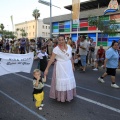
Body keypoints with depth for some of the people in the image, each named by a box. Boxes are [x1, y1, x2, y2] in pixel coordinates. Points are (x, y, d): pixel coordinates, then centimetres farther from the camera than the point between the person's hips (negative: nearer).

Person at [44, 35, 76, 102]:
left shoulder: (69, 47, 1)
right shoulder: (56, 49, -12)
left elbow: (71, 57, 11)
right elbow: (52, 59, -14)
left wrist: (72, 65, 14)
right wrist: (47, 69, -15)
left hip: (68, 66, 5)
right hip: (60, 67, -4)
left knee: (69, 81, 14)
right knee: (61, 81, 4)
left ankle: (69, 95, 33)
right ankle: (61, 96, 23)